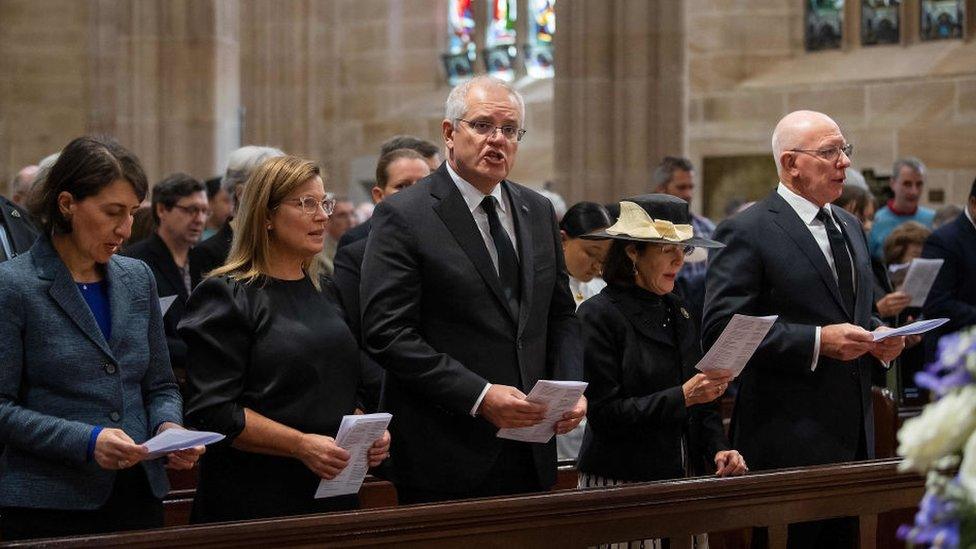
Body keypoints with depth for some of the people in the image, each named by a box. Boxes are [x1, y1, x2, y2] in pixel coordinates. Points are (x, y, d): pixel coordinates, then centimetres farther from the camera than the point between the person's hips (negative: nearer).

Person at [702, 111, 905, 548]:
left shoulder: (850, 227, 17)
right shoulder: (745, 233, -9)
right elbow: (721, 330, -17)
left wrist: (879, 338, 4)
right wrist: (818, 341, -22)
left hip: (853, 437, 7)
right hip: (788, 442, -7)